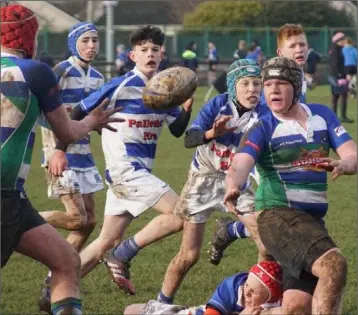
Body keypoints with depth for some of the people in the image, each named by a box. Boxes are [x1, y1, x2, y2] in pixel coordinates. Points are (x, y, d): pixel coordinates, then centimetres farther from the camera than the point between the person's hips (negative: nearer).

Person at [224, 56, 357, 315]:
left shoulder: (323, 115, 9)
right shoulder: (263, 129, -5)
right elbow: (240, 164, -23)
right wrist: (233, 186, -47)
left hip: (313, 222, 6)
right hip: (278, 215, -6)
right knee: (333, 264, -29)